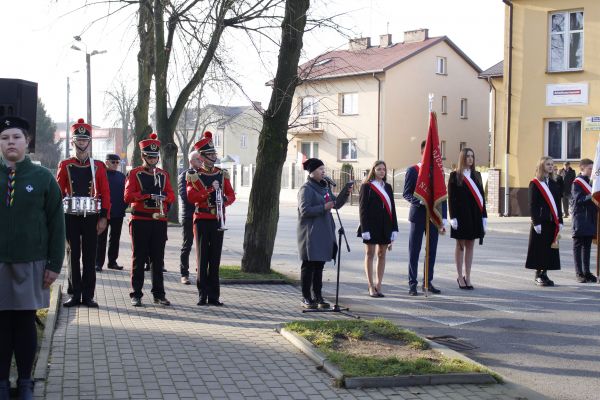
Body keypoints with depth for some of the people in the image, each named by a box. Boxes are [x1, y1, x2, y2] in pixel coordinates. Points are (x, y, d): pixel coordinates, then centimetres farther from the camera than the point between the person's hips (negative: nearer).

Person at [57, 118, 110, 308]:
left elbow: (105, 193, 3)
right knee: (73, 255, 5)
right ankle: (75, 294, 12)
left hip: (91, 217, 0)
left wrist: (104, 218, -4)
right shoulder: (65, 166, 4)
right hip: (71, 217, 0)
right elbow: (58, 193, 4)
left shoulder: (98, 166, 4)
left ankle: (88, 295, 9)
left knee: (90, 257, 3)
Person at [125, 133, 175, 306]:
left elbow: (171, 195, 9)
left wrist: (164, 197, -14)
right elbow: (128, 196, -10)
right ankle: (136, 295, 7)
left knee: (158, 259, 6)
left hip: (159, 221, 4)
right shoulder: (135, 173, 1)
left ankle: (159, 294, 13)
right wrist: (147, 195, -22)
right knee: (139, 258, 1)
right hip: (140, 221, -3)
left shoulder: (163, 174, 13)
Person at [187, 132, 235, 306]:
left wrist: (225, 200, -12)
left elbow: (231, 195, 10)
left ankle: (214, 296, 10)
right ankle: (203, 295, 6)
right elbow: (191, 197, -13)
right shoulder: (194, 176, -1)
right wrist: (210, 189, -19)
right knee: (202, 258, 1)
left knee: (215, 258, 5)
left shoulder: (223, 174, 11)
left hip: (218, 220, 3)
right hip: (202, 220, -3)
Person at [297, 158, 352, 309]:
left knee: (319, 265, 10)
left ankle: (318, 296, 16)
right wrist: (324, 207, -19)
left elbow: (336, 204, 18)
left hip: (324, 233, 8)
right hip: (310, 233, -8)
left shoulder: (324, 187, 16)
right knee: (309, 265, -2)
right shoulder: (306, 189, -9)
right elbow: (304, 210, -17)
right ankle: (306, 298, 4)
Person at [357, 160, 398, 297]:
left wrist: (394, 229, 5)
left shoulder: (388, 187, 12)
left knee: (382, 255, 7)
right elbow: (362, 208, -7)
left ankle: (378, 285, 13)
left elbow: (392, 208, 11)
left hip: (385, 226, 5)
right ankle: (371, 286, 7)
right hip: (371, 225, -5)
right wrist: (365, 228, -15)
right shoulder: (366, 186, -2)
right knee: (370, 254, 2)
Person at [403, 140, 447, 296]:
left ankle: (427, 282, 19)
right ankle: (412, 284, 7)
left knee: (432, 251, 8)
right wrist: (420, 201, -21)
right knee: (414, 251, 1)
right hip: (418, 216, -4)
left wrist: (443, 219, 4)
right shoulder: (413, 171, -2)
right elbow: (406, 193, -3)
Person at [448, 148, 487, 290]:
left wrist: (484, 216, 5)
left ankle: (467, 276, 14)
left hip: (475, 215, 4)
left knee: (470, 246, 7)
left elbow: (481, 196, 11)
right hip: (461, 214, -4)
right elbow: (451, 197, -7)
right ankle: (460, 276, 13)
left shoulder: (477, 175, 11)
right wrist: (453, 217, -14)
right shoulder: (455, 175, -3)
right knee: (460, 246, 4)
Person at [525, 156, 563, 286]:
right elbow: (532, 205, -9)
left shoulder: (554, 184, 14)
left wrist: (560, 221, 7)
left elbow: (558, 204, 14)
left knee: (550, 248, 6)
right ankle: (538, 275, 5)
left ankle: (544, 273, 14)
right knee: (539, 247, -2)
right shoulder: (535, 183, -4)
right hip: (540, 221, -6)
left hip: (552, 222, 6)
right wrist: (536, 222, -15)